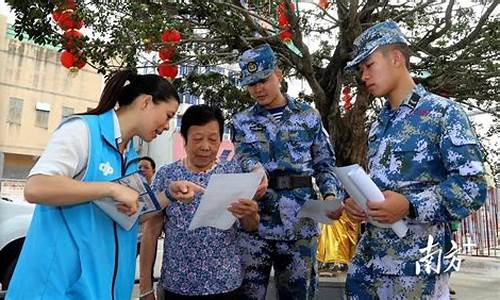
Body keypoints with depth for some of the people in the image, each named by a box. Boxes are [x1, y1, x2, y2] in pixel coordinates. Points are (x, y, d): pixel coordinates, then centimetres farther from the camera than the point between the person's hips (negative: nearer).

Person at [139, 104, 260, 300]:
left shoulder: (233, 171, -3)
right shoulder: (166, 175, -5)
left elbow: (250, 227, 1)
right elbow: (151, 230, -2)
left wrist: (250, 214, -22)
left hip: (226, 283, 1)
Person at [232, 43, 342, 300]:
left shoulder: (309, 116, 6)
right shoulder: (242, 122, 7)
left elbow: (325, 164, 7)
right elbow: (247, 161, -7)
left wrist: (330, 195, -11)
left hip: (300, 222, 0)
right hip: (254, 221, 1)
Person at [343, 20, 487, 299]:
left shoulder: (443, 113, -7)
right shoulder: (379, 125, 13)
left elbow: (473, 185, -12)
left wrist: (410, 205, -23)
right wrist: (354, 200, 0)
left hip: (415, 261, -6)